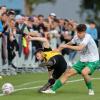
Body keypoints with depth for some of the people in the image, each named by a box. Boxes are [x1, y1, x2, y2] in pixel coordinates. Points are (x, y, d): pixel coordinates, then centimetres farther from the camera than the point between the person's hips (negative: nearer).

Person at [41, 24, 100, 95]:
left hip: (93, 61, -7)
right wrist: (58, 49, 11)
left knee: (84, 72, -34)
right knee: (68, 73, -3)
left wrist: (67, 46, -31)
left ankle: (90, 89, -10)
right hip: (82, 61, 7)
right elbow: (69, 44, 19)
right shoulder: (76, 37, -1)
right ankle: (53, 89, 4)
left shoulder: (87, 37, -22)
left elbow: (80, 48, -35)